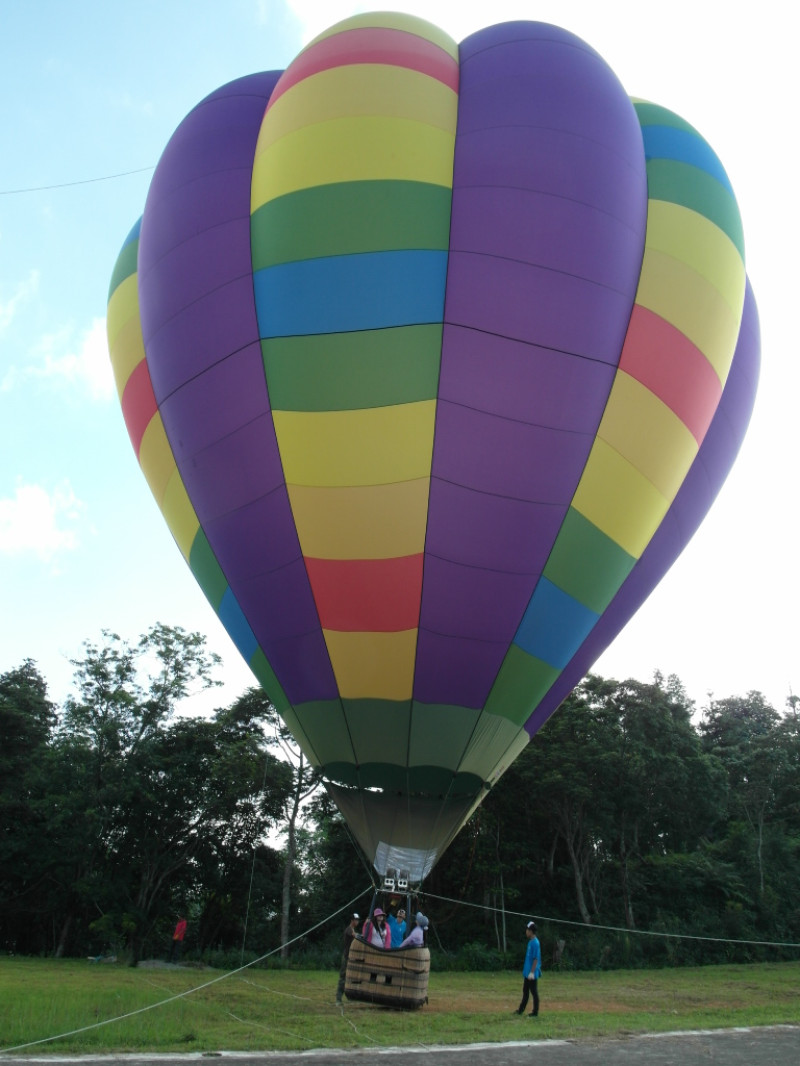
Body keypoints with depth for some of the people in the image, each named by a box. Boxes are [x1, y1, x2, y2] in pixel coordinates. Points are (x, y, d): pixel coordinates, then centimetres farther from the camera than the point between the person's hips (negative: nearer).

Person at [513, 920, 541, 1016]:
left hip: (532, 973, -9)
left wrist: (532, 972, -21)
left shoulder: (535, 943, -19)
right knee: (525, 991, 16)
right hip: (527, 972, 9)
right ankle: (521, 1010, 24)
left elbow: (536, 959, -21)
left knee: (534, 992, 2)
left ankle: (535, 1012, 12)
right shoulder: (530, 941, 10)